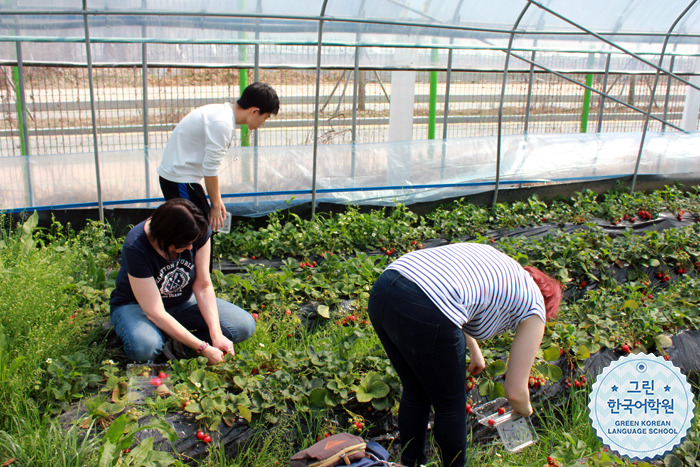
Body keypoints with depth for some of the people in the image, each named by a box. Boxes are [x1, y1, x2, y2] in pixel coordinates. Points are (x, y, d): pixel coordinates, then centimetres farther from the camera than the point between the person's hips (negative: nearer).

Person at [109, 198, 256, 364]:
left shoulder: (200, 232, -21)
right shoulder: (135, 247, -33)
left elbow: (203, 287, -14)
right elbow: (155, 313, -32)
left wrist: (216, 335, -26)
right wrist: (204, 348, -34)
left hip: (183, 301, 4)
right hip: (135, 305, -4)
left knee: (245, 325, -16)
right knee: (143, 347, -39)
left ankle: (178, 346, -15)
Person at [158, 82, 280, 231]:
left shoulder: (223, 112, 8)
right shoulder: (222, 124, -23)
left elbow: (211, 163, 14)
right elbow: (210, 169, -20)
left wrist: (217, 199, 15)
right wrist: (215, 204, -9)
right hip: (180, 178, -10)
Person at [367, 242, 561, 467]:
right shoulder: (534, 307, 13)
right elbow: (515, 392, 16)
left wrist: (473, 350, 58)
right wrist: (525, 409, 40)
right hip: (425, 317, -8)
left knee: (415, 394, 30)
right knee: (451, 406, 21)